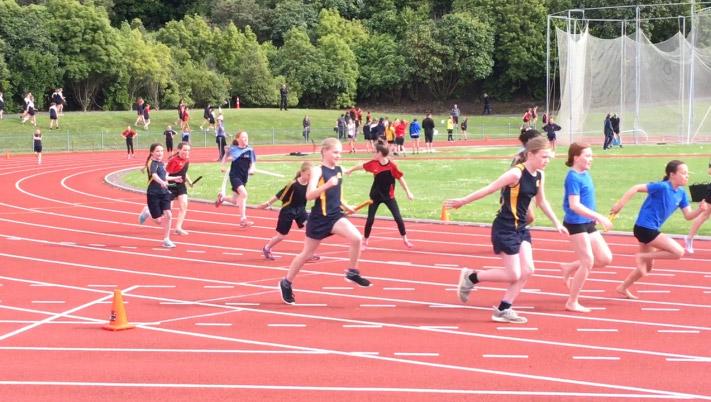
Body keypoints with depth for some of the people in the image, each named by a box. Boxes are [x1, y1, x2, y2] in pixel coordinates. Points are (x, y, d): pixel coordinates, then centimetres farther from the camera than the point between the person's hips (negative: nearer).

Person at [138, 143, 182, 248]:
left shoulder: (161, 163, 10)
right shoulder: (152, 163, -14)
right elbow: (154, 175, -36)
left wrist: (174, 179, 39)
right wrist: (162, 182, -54)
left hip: (164, 193, 6)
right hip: (153, 194, -6)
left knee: (168, 215, -8)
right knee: (158, 220, -2)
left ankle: (166, 240, 4)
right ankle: (147, 211, 30)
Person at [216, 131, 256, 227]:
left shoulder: (250, 150, -1)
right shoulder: (233, 149, -4)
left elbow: (253, 163, 3)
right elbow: (226, 156, 17)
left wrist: (252, 169, -17)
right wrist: (222, 166, 10)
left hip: (244, 178, 4)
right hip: (234, 176, -4)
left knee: (235, 201, 13)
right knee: (244, 193, -27)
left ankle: (222, 197, 48)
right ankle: (243, 219, -21)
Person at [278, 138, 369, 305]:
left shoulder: (339, 170, 6)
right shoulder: (318, 170, -14)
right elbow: (309, 195, -26)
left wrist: (345, 206, 20)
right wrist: (327, 184, -36)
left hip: (335, 215, 5)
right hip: (319, 218, -5)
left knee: (356, 238, -19)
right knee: (307, 253, 8)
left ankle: (352, 272, -1)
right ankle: (287, 283, 27)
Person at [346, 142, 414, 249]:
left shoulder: (392, 165, -18)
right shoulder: (373, 164, -9)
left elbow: (401, 178, -11)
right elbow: (361, 166, 8)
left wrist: (408, 192, -10)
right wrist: (350, 170, 24)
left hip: (389, 196, -2)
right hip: (375, 195, 2)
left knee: (398, 218, -4)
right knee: (370, 219, 2)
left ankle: (405, 240, 13)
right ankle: (365, 241, 17)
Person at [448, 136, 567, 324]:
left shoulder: (539, 176, 5)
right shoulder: (516, 174, -20)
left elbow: (541, 201, 21)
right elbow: (489, 189, -16)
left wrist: (556, 223, 24)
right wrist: (463, 201, -11)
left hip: (520, 228, 8)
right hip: (504, 229, -8)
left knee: (527, 270, 1)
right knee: (513, 275, -6)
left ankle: (503, 310, 12)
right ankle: (471, 277, 13)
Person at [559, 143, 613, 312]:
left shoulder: (585, 174, 9)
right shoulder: (573, 178, -18)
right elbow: (575, 205, -26)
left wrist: (596, 218, 21)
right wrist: (599, 217, -28)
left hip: (588, 223, 9)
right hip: (576, 224, -9)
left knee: (605, 258, 7)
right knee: (588, 262, -6)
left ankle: (569, 268, 22)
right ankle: (572, 302, 6)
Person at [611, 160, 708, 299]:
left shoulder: (681, 193, 7)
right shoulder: (662, 187, -18)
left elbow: (688, 216, 9)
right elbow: (636, 188, -21)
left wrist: (700, 210, -11)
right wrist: (620, 204, -24)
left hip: (650, 230, 9)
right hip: (644, 228, -9)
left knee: (648, 266, 21)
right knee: (678, 252, -14)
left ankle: (623, 288, 34)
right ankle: (642, 257, -5)